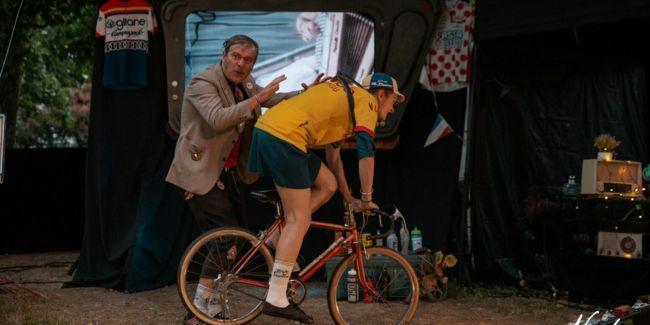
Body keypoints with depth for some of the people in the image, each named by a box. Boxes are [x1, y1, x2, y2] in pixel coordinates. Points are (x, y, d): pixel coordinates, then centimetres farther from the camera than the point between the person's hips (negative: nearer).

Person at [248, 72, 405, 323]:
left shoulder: (346, 96, 31)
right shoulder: (367, 101, 4)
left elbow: (333, 155, 36)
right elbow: (366, 153, -6)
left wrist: (349, 198, 40)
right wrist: (366, 199, 3)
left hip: (265, 128, 9)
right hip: (284, 137, -9)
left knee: (327, 185, 18)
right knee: (299, 220, -6)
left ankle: (277, 238, 11)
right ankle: (276, 300, -6)